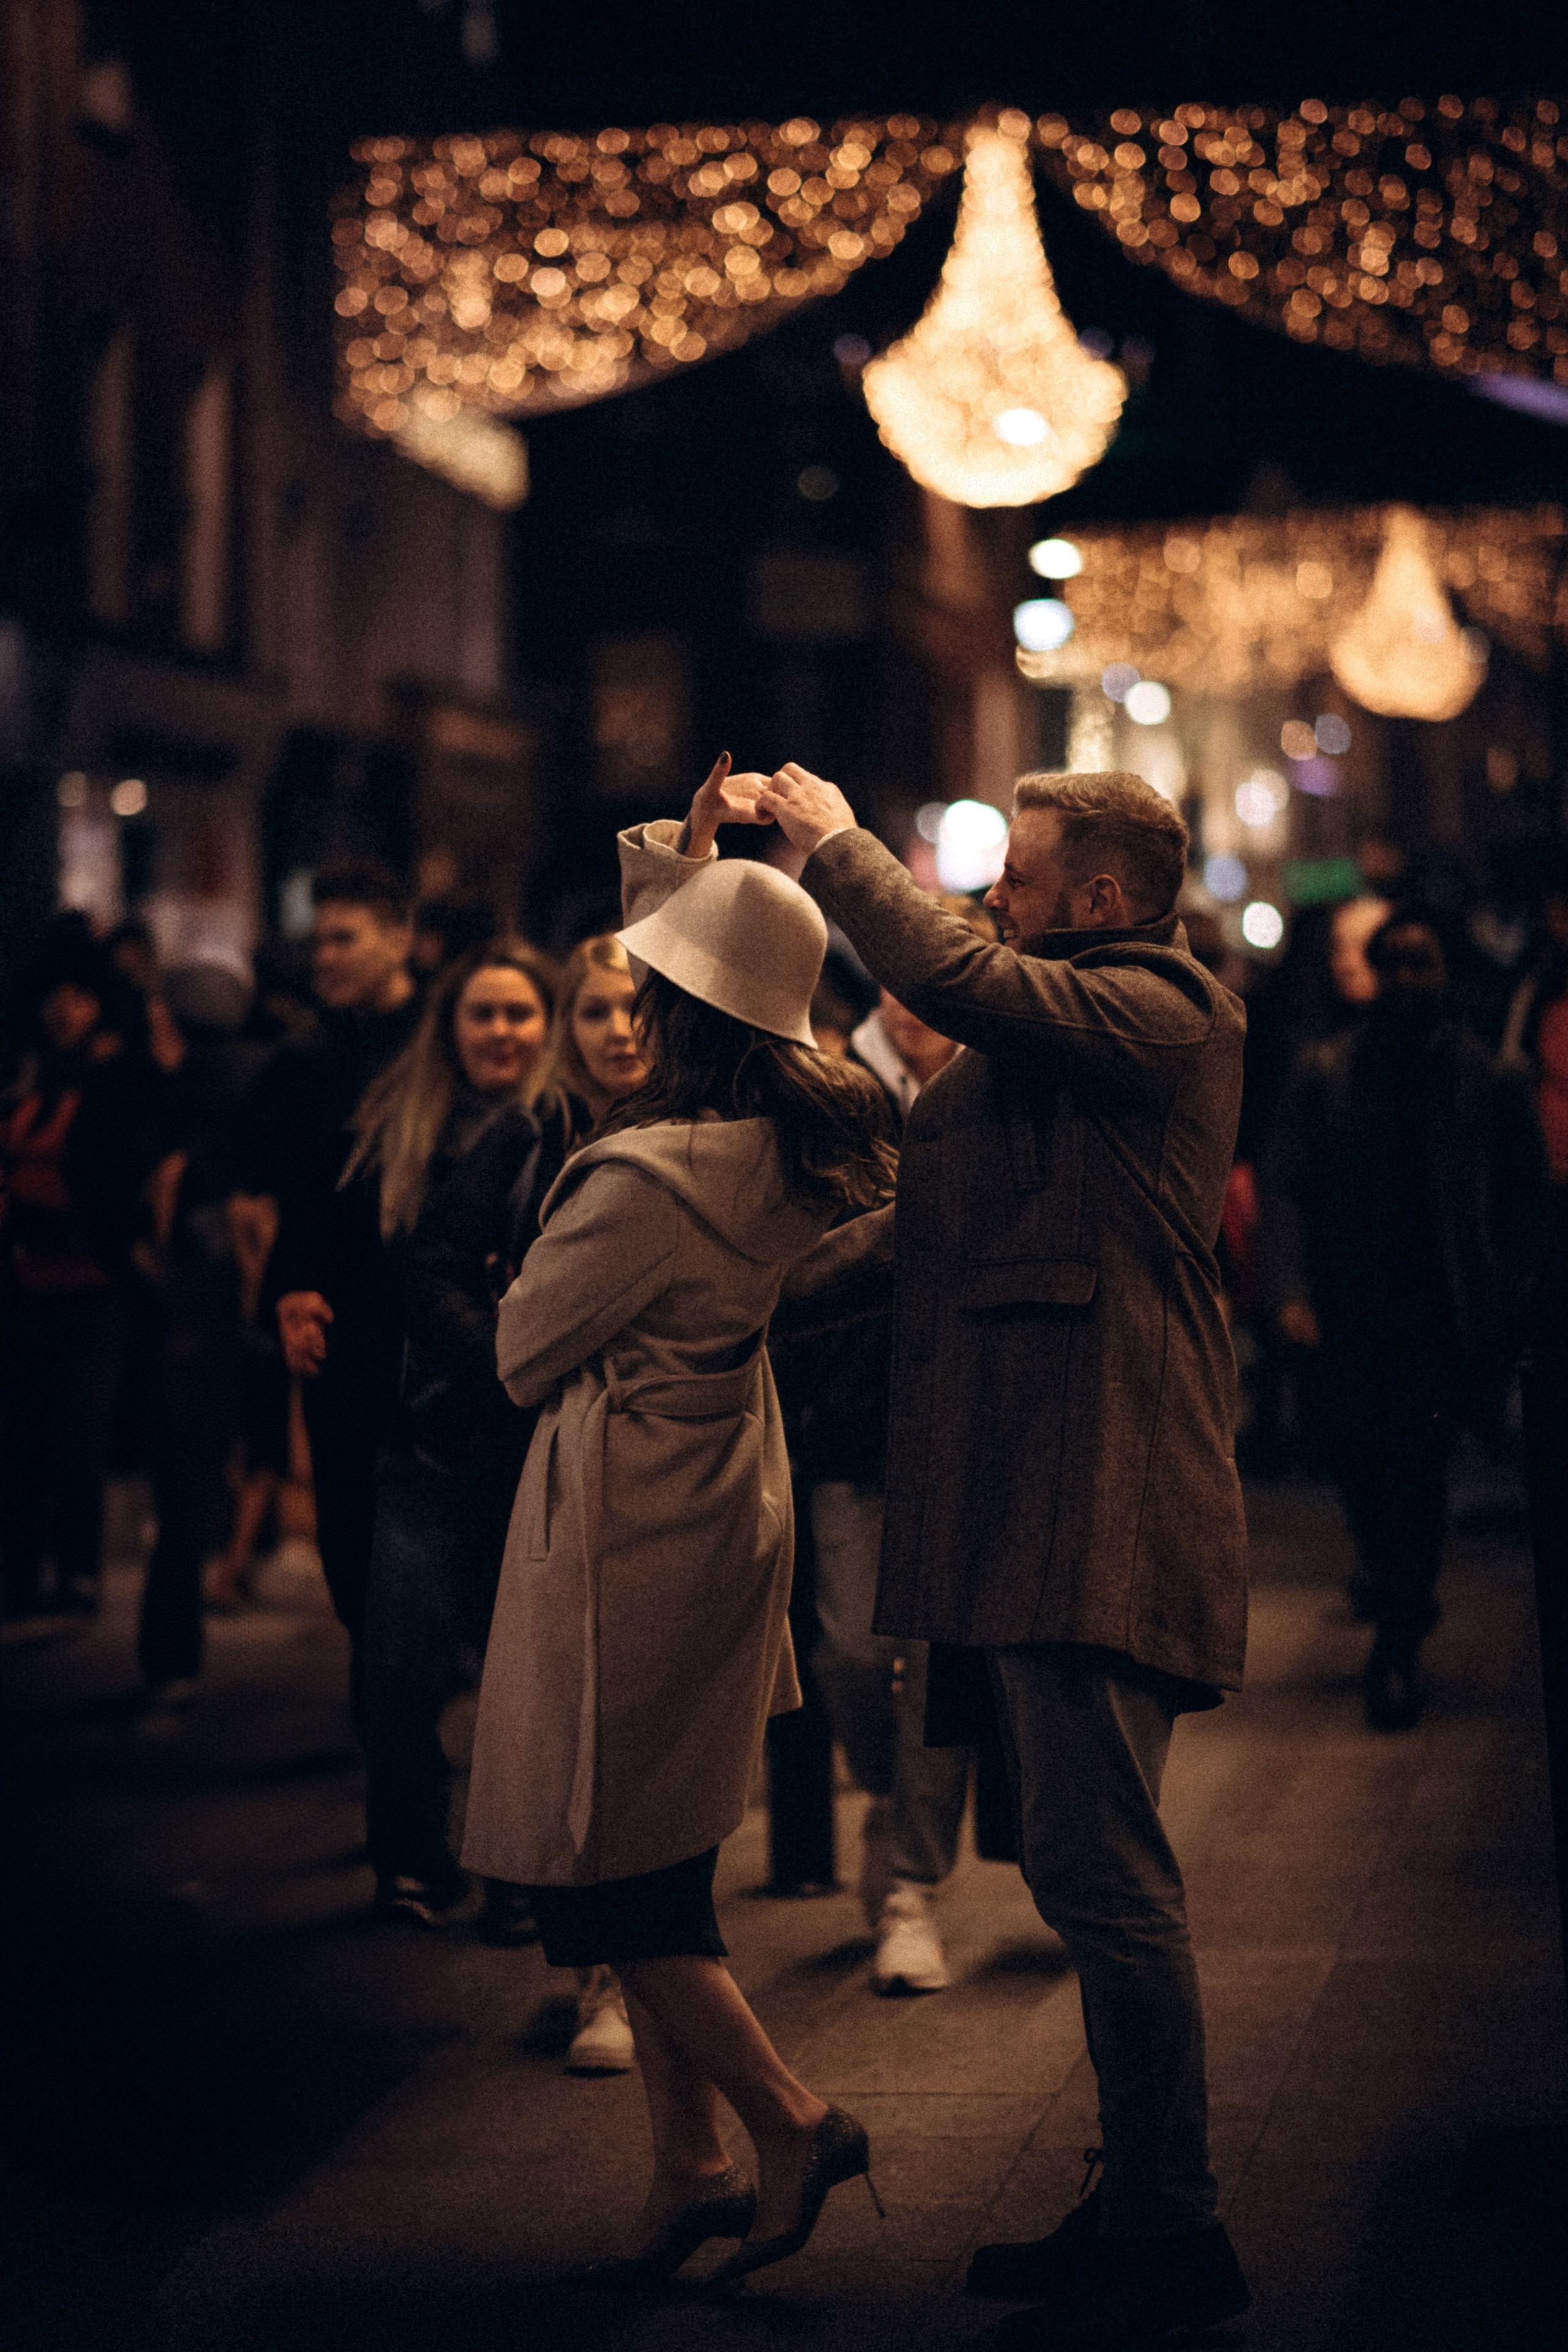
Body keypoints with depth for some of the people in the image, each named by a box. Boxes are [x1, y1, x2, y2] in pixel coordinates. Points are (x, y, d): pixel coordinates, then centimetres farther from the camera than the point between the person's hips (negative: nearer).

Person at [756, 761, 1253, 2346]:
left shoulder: (1153, 1012, -9)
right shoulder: (1077, 1030, 22)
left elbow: (951, 978, -24)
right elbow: (940, 1210, 25)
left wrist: (834, 843, -9)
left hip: (1097, 1503, -11)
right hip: (1035, 1501, 11)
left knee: (1101, 1874, -9)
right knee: (1096, 1874, 14)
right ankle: (1142, 2206, 23)